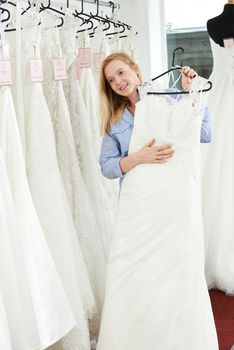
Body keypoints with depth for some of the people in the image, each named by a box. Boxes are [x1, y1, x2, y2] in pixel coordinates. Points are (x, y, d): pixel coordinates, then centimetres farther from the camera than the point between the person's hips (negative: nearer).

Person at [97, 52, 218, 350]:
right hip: (137, 209, 2)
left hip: (177, 203, -2)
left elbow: (205, 134, -1)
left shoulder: (167, 100, 7)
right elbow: (106, 166, 5)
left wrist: (192, 93, -2)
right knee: (131, 278, 1)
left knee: (179, 272, 1)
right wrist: (140, 157, -10)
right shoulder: (114, 120, 13)